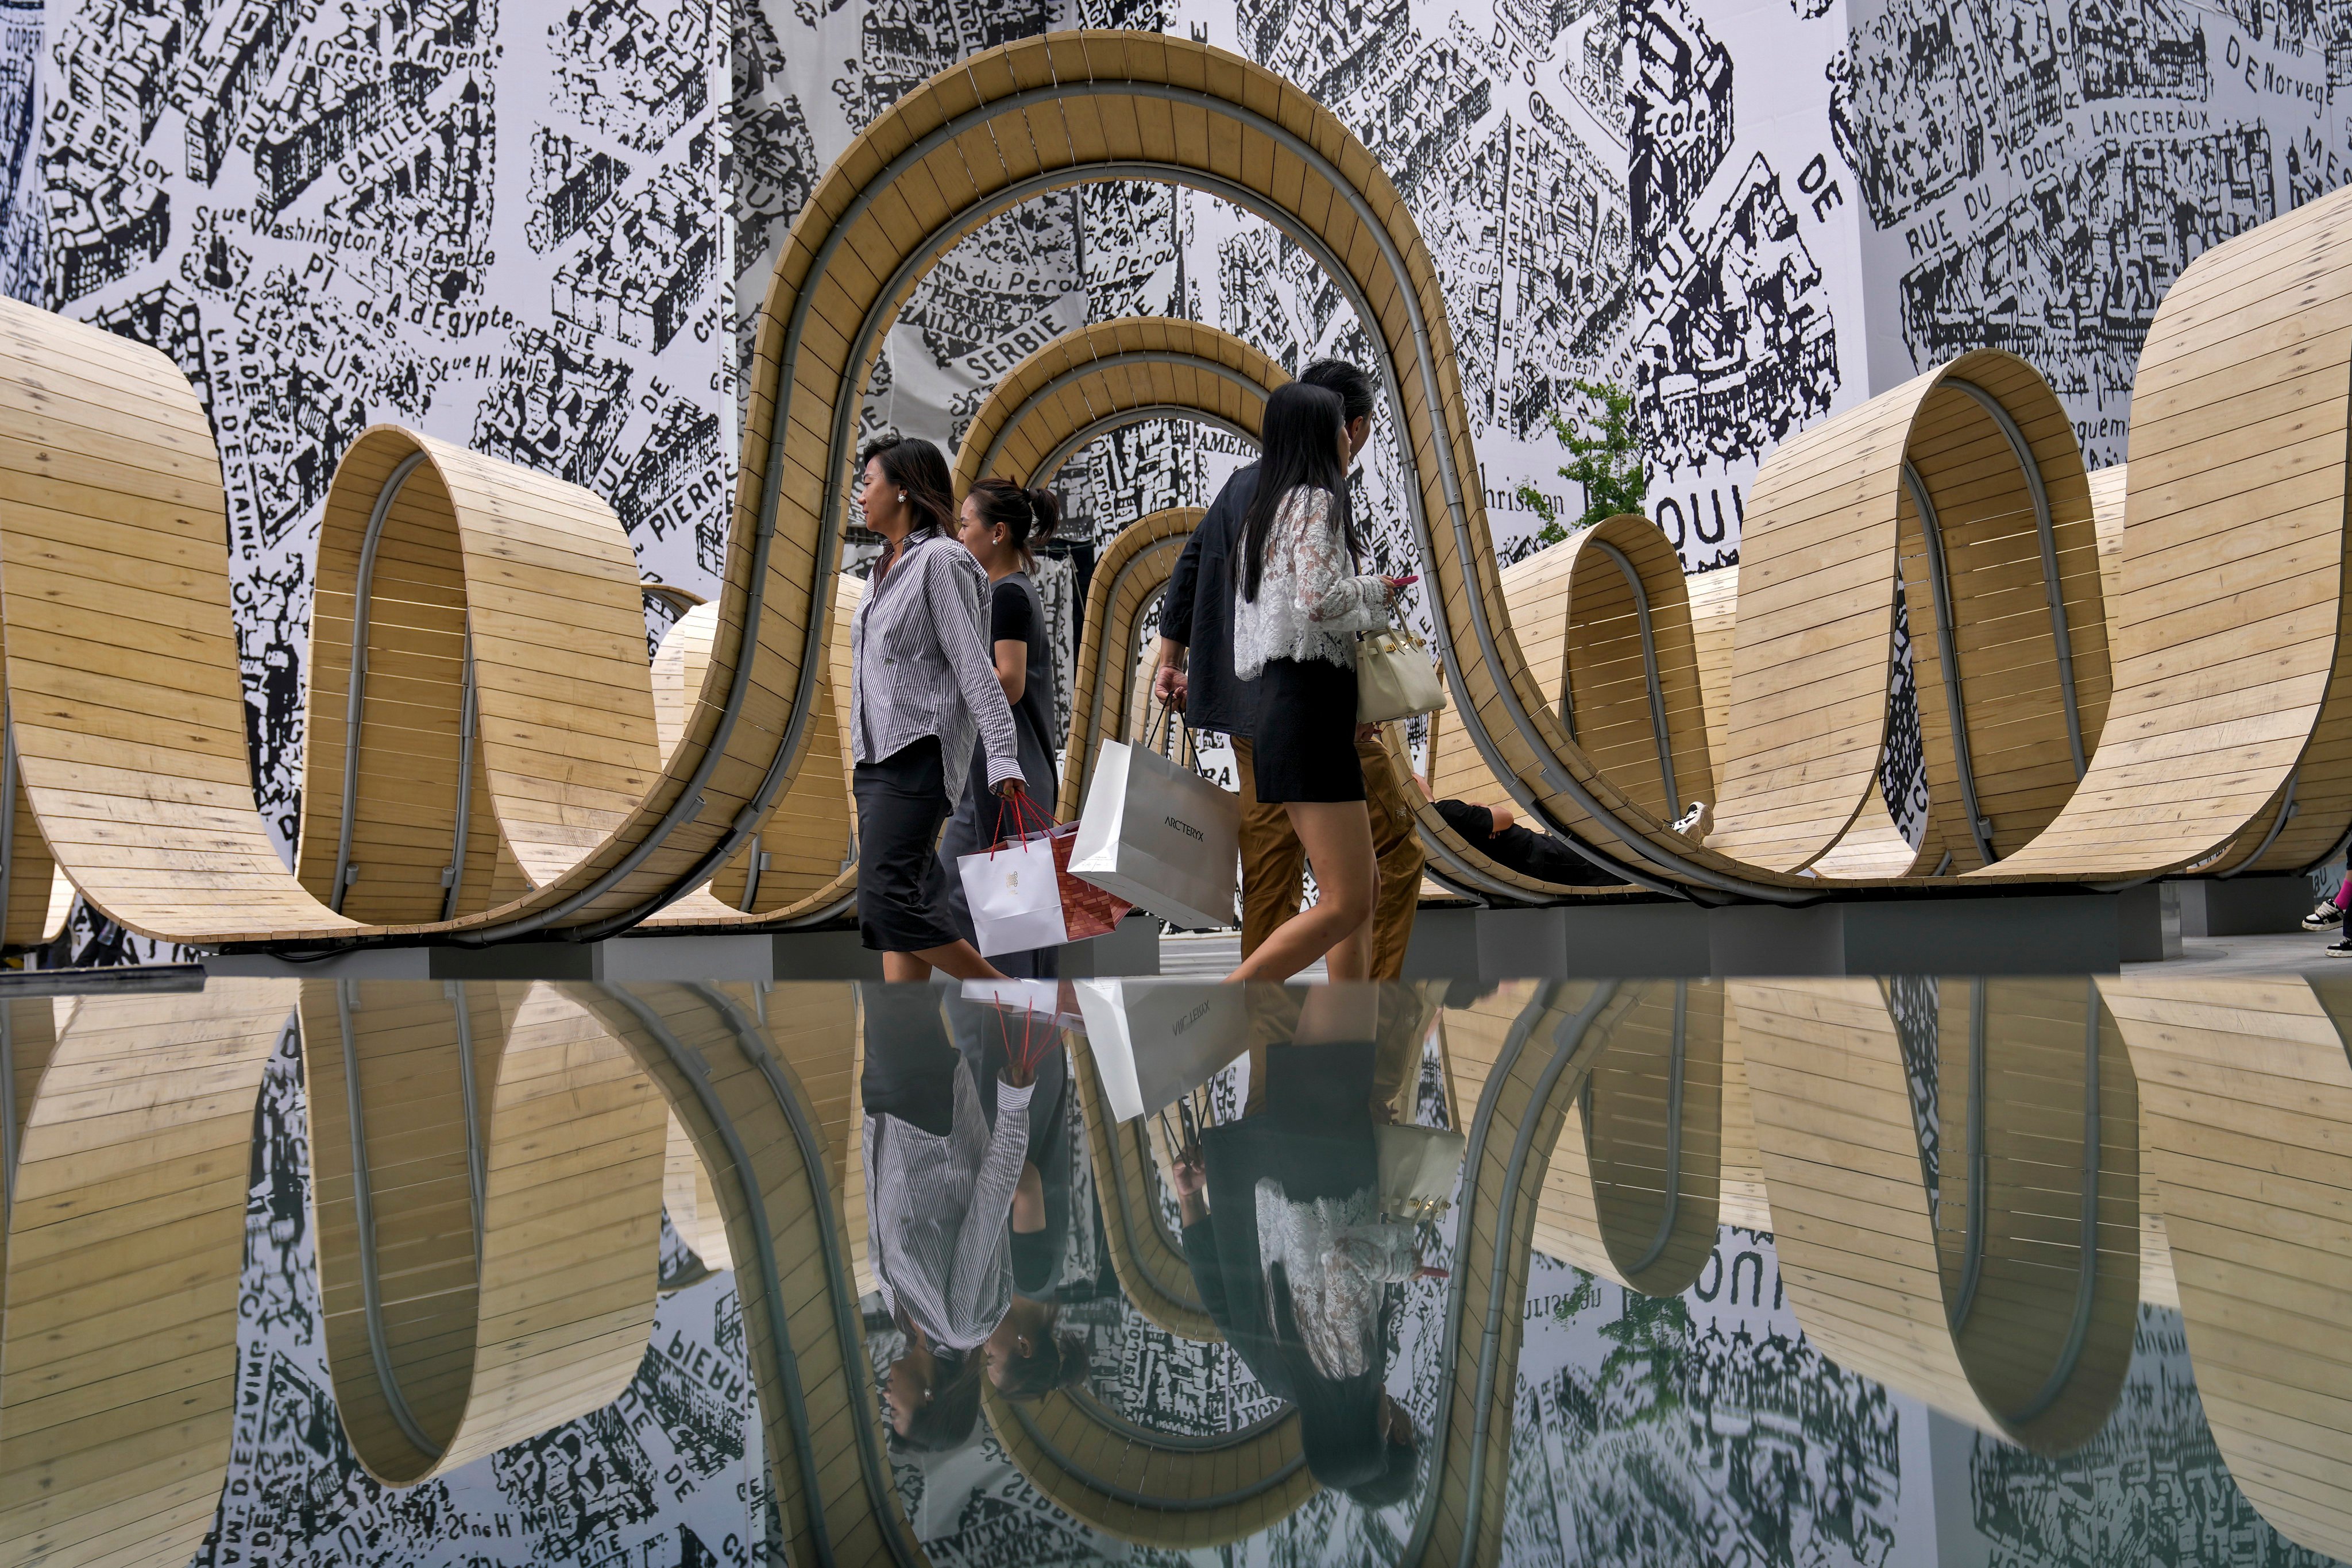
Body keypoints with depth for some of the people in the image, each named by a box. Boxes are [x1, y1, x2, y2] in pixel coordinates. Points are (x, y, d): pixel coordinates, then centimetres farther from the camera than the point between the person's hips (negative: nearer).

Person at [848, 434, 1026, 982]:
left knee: (887, 901, -15)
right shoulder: (885, 569, 19)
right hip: (876, 757, 9)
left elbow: (973, 664, -15)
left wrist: (1002, 756, -22)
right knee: (902, 907, 5)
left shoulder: (940, 560, -8)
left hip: (918, 756, -9)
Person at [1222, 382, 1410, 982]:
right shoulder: (1316, 501, -7)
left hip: (1281, 704, 10)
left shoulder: (1265, 509, 21)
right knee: (1344, 904, -10)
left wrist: (1370, 591, 22)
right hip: (1312, 702, -10)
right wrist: (1374, 600, -1)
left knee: (1363, 886, 13)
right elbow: (1319, 601, -20)